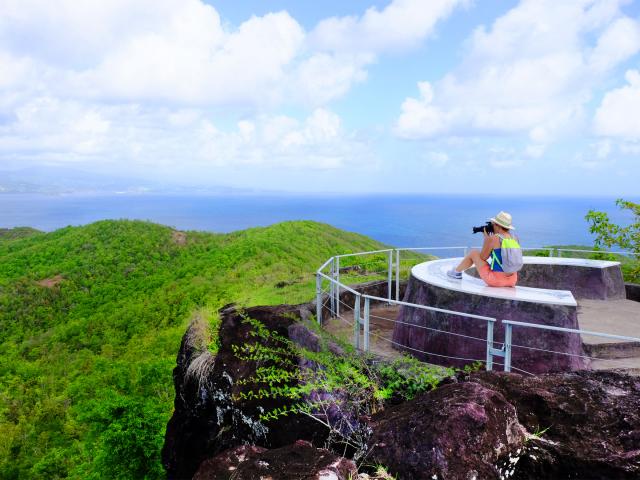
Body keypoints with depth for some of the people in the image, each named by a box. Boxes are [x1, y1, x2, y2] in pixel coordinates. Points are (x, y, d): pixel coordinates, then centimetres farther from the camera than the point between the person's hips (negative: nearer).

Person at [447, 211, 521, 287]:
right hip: (512, 281, 6)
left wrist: (486, 237, 5)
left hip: (496, 280, -6)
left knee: (473, 253, 16)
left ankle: (457, 272, 38)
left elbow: (482, 258, -1)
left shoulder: (493, 239, -14)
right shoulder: (515, 239, 4)